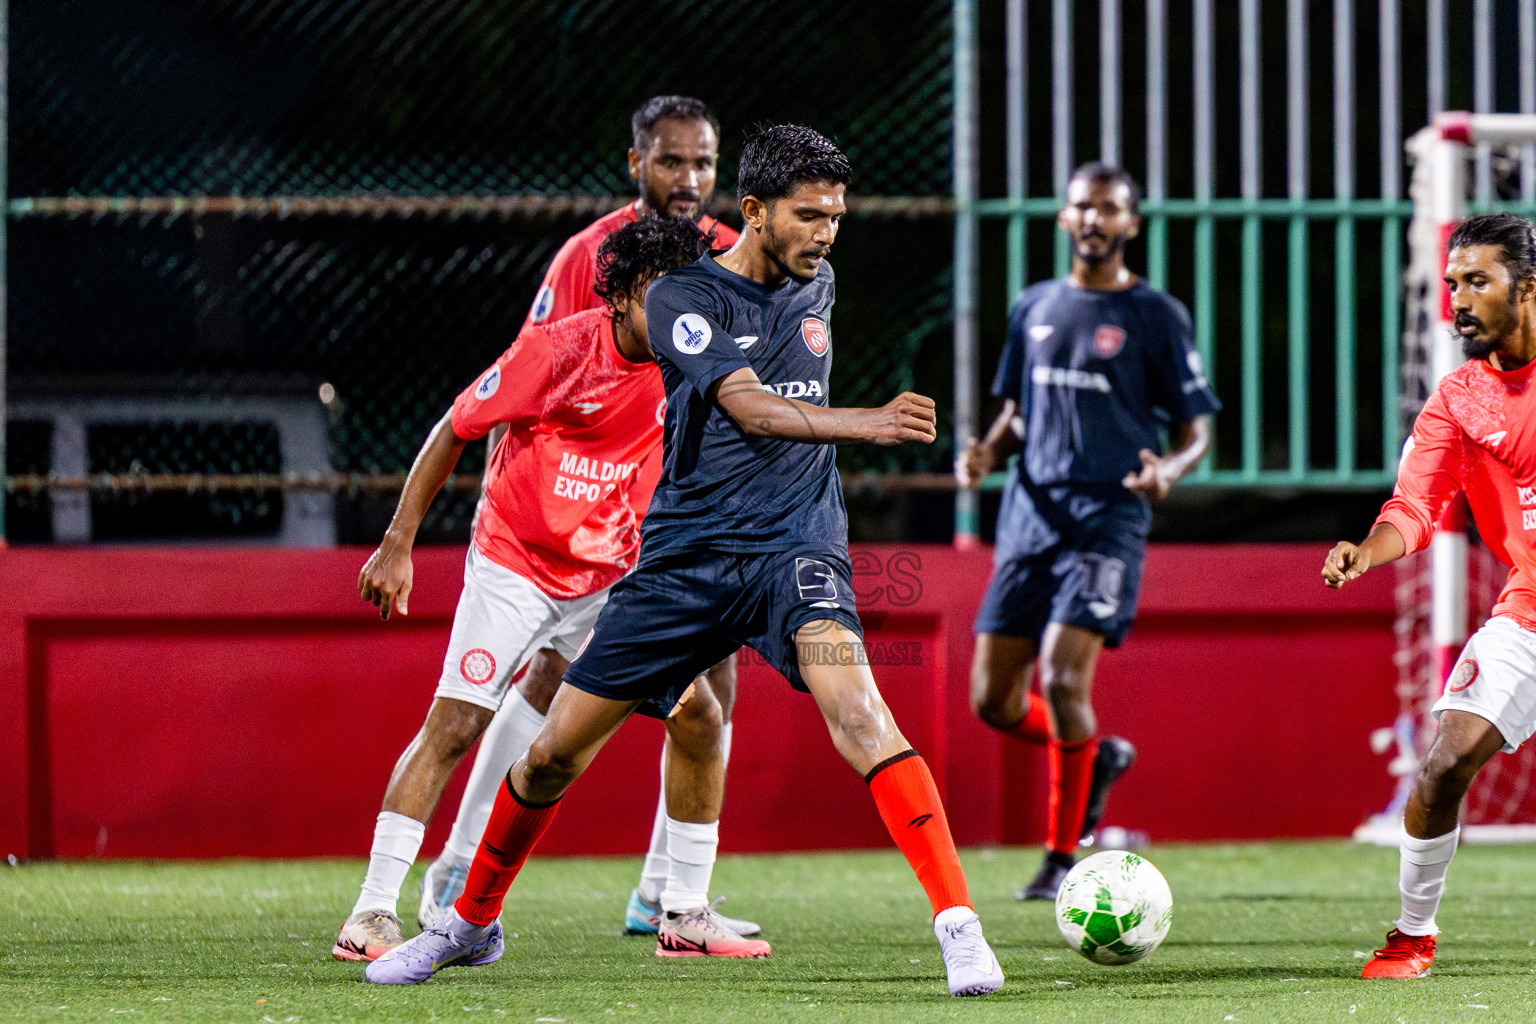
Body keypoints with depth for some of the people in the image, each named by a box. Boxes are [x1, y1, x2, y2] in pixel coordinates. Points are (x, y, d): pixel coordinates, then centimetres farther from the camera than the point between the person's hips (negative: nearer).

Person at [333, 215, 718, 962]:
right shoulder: (557, 349, -19)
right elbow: (454, 431, -10)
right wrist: (398, 544, -11)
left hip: (611, 582, 5)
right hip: (513, 565, -5)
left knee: (698, 717, 0)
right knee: (453, 725, -16)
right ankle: (373, 913, -15)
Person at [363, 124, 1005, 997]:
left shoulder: (815, 284, 7)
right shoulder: (683, 299, -10)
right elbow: (751, 407, -26)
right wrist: (869, 424, -37)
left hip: (794, 543, 1)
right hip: (687, 554, -1)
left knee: (854, 705, -28)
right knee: (554, 751, 3)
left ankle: (958, 924, -30)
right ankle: (473, 923, 27)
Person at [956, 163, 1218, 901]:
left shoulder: (1155, 315, 1)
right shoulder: (1035, 308, 15)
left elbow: (1195, 431, 2)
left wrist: (1167, 470, -20)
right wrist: (985, 455, 1)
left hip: (1108, 515, -5)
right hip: (1031, 510, 5)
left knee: (1062, 678, -20)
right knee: (994, 700, 1)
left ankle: (1063, 857, -5)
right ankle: (1100, 757, 31)